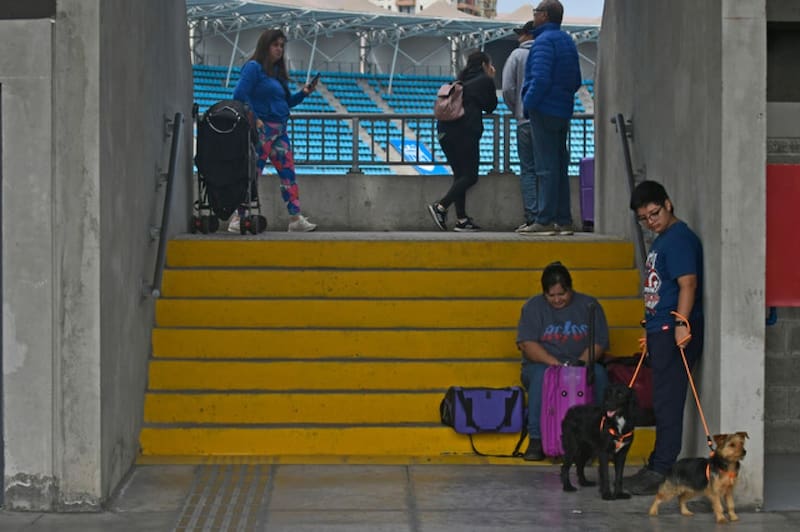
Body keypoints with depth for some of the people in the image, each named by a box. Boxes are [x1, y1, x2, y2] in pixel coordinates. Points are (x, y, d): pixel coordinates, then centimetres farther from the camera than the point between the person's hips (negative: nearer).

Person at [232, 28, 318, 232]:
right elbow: (240, 95, -16)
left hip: (279, 130, 9)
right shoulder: (253, 67, -6)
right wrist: (253, 119, -19)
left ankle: (296, 218, 6)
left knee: (288, 173, 5)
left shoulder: (277, 71, 19)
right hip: (262, 129, -9)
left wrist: (303, 93, 8)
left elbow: (285, 102, 24)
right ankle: (238, 219, -6)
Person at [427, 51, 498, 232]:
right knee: (470, 176, -5)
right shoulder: (484, 81, 1)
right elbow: (490, 106, 9)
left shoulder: (462, 81, 22)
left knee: (460, 174, 10)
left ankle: (462, 219, 6)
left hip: (445, 130, 8)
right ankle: (441, 207, -19)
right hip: (465, 131, -8)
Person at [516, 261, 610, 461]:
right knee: (541, 375, -36)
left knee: (599, 374, -32)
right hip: (542, 364, -1)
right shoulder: (533, 307, 5)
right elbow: (527, 344, -6)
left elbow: (600, 342, 2)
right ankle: (536, 440, -32)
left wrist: (581, 362, -18)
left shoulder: (589, 305, 9)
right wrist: (554, 363, -21)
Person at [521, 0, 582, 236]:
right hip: (563, 111, 9)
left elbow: (540, 78, -22)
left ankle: (545, 221, -9)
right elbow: (576, 80, 18)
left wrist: (529, 104, -13)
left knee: (546, 168, -8)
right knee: (560, 167, 12)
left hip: (544, 111, -9)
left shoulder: (544, 41, -13)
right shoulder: (568, 41, 15)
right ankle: (563, 221, 13)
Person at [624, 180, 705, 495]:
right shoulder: (662, 241, 20)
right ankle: (657, 465, 22)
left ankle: (661, 473, -7)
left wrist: (681, 323, -30)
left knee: (668, 403, -8)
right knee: (662, 402, 15)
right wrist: (651, 332, 26)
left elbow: (688, 283, -22)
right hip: (660, 331, 10)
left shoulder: (680, 239, -12)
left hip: (675, 332, -10)